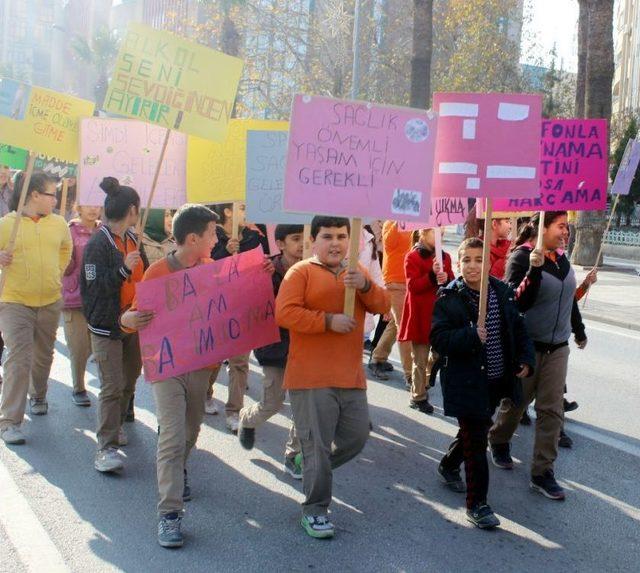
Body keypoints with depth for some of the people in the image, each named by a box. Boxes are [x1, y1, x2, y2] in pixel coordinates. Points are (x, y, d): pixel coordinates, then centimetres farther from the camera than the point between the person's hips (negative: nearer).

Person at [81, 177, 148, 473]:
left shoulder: (132, 239, 8)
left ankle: (116, 424, 36)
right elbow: (96, 287, -20)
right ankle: (106, 447, -5)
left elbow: (144, 275, 21)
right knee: (112, 387, -10)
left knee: (129, 380, 17)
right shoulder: (98, 244, -16)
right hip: (107, 326, -8)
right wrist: (123, 269, -31)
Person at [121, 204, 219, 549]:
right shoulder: (158, 272, -12)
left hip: (201, 363, 5)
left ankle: (178, 472, 48)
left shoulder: (211, 268, 2)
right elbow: (138, 313, -8)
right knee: (172, 437, -10)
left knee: (190, 432, 20)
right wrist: (128, 320, -32)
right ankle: (169, 512, -5)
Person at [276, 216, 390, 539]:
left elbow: (383, 306, 5)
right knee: (317, 445, -1)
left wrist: (365, 286, -14)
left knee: (357, 437, 14)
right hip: (311, 379, -6)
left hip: (351, 377, 6)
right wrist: (329, 321, -19)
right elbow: (284, 313, -16)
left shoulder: (356, 272, 14)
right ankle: (315, 510, 14)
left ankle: (314, 470, 37)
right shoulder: (301, 272, -5)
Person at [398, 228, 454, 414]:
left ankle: (424, 385, 30)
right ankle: (418, 397, 12)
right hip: (420, 315, -5)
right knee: (420, 359, 1)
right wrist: (432, 276, -25)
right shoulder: (412, 257, -5)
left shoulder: (445, 257, 11)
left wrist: (446, 278, -13)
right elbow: (412, 285, -13)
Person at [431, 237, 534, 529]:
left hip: (498, 381, 6)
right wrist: (471, 336, -31)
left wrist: (525, 359, -1)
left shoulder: (502, 292, 2)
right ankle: (477, 504, 9)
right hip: (465, 382, -6)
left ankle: (449, 465, 50)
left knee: (476, 429, 22)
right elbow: (438, 339, -17)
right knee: (476, 441, -3)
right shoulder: (449, 297, -12)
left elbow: (518, 329, 12)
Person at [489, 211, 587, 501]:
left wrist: (579, 331, 31)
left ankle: (542, 472, 8)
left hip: (557, 348, 5)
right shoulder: (521, 258, -14)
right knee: (515, 402, 12)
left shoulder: (561, 259, 6)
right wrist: (534, 269, -36)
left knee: (552, 410, 1)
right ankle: (499, 441, 40)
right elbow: (518, 302, -25)